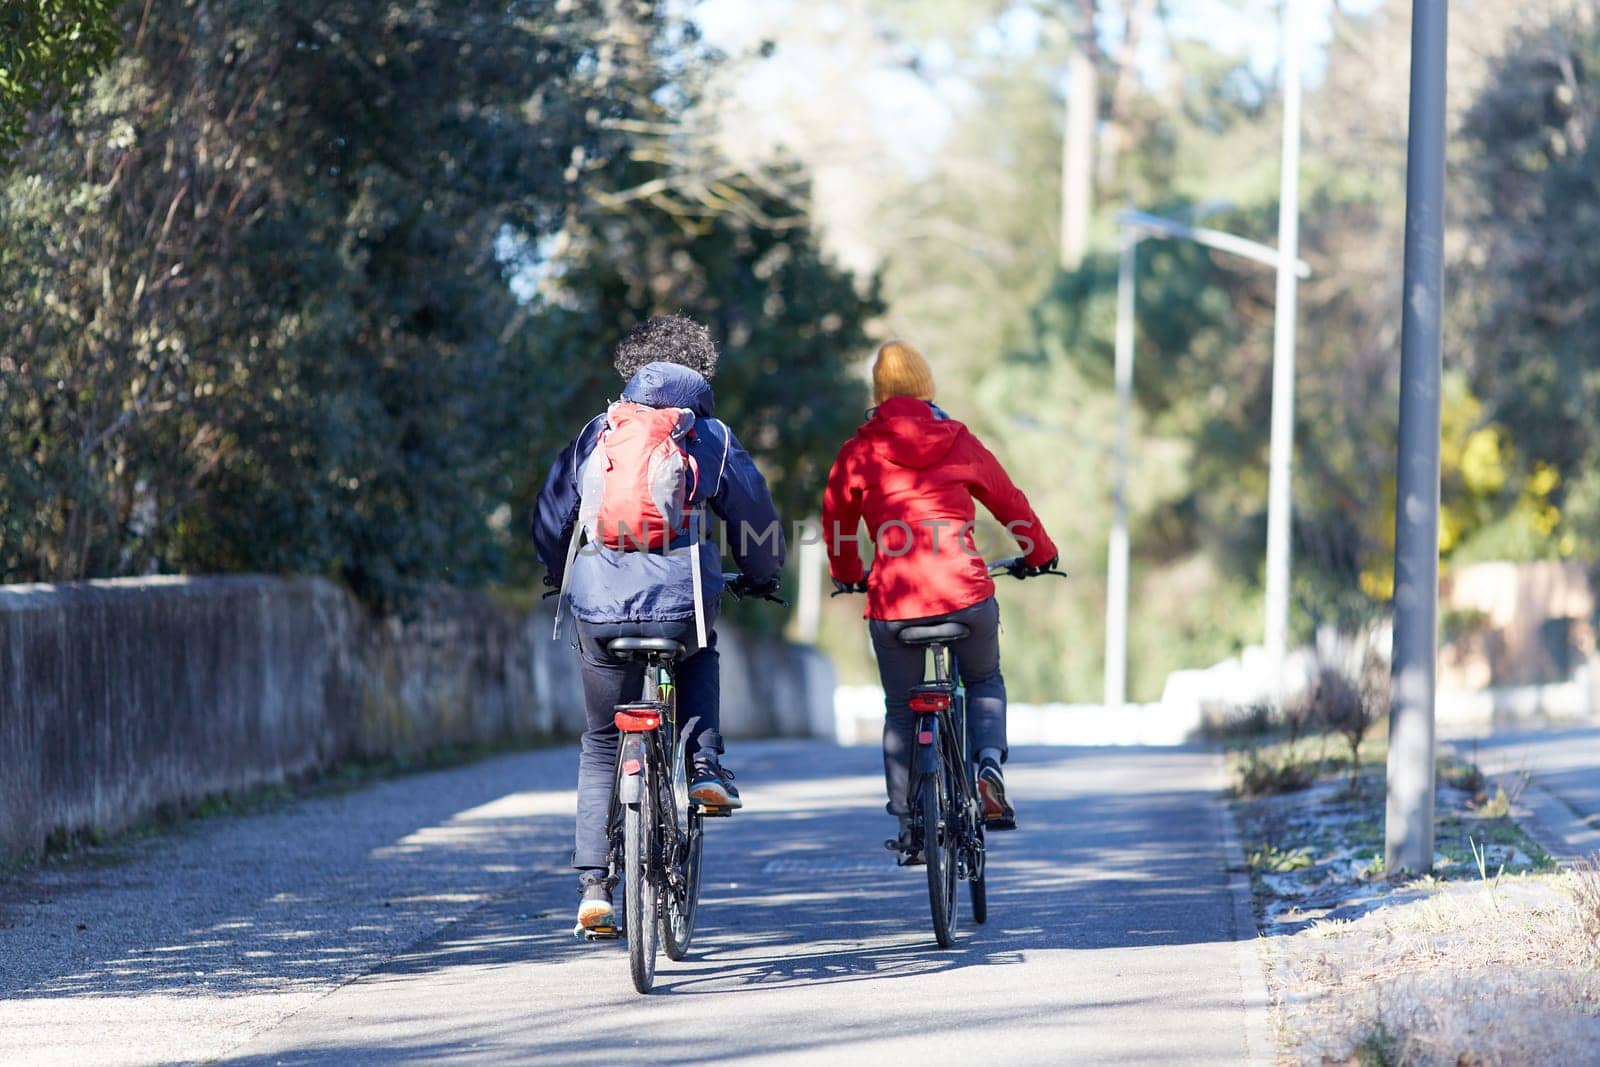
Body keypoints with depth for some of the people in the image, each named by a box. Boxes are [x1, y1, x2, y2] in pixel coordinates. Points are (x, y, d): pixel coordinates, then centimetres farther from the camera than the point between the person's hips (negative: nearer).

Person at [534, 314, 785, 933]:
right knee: (700, 653, 37)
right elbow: (756, 516, 14)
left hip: (600, 611, 1)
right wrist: (761, 577, 34)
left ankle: (593, 885, 7)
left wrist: (559, 576, 39)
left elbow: (550, 518, 19)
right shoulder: (713, 439, 9)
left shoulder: (597, 434, 14)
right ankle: (705, 765, 16)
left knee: (601, 746, 16)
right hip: (682, 603, -1)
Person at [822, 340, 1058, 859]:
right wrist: (1040, 554, 35)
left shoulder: (859, 453, 4)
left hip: (893, 602, 0)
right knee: (985, 681, 26)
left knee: (900, 712, 16)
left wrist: (847, 576, 36)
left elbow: (835, 522, 16)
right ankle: (989, 764, -1)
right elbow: (1010, 503, 17)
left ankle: (909, 829, 15)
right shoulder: (959, 442, 6)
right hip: (966, 595, 0)